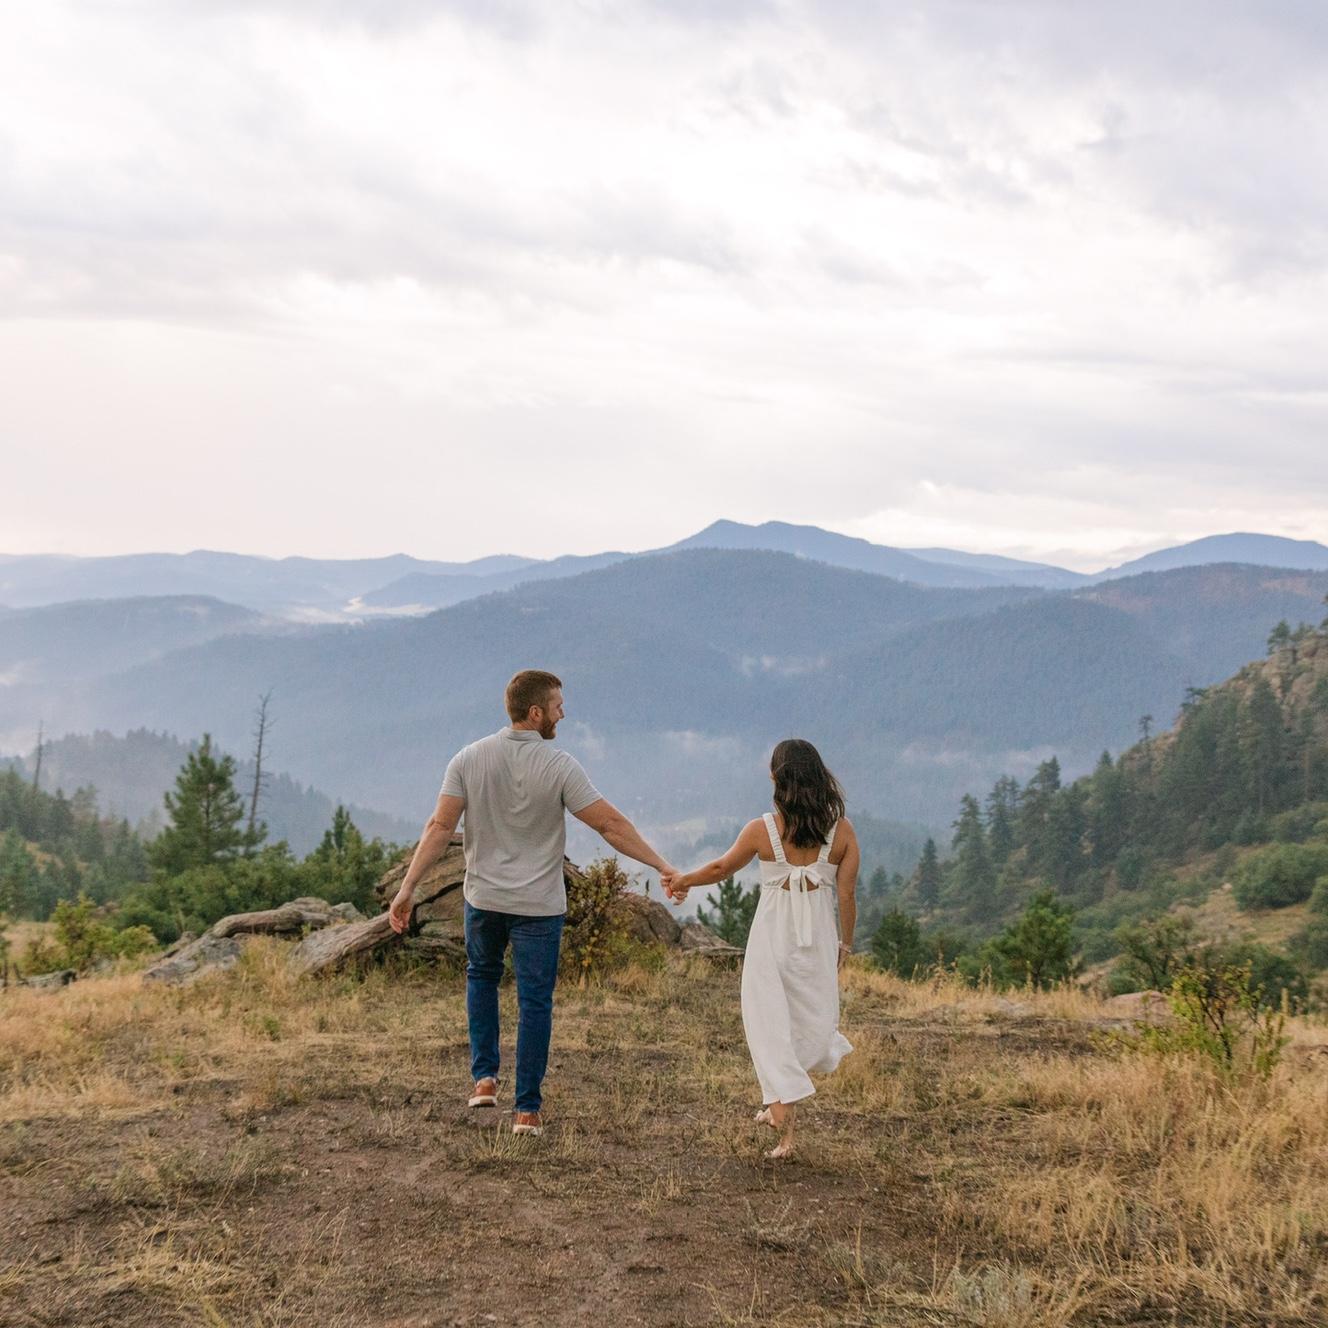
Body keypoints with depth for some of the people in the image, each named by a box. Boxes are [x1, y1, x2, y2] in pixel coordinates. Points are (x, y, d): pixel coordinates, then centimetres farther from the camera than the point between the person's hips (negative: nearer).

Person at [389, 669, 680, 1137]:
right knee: (534, 1002, 7)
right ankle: (527, 1108, 9)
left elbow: (439, 826, -9)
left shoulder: (470, 758, -6)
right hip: (538, 905, -3)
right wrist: (663, 867, -7)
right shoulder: (559, 766, -15)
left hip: (483, 896, 3)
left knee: (481, 975, 27)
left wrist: (408, 887, -6)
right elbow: (611, 824, -14)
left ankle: (485, 1077, 20)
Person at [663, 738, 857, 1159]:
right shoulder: (841, 831, -5)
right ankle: (778, 1104, 20)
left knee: (771, 1027, 5)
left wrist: (682, 880, 25)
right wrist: (845, 944, 13)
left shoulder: (761, 830, -8)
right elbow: (847, 895, -2)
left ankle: (786, 1131, -1)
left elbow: (721, 867, 7)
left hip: (771, 936, -1)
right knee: (813, 1021, 16)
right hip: (818, 939, 1)